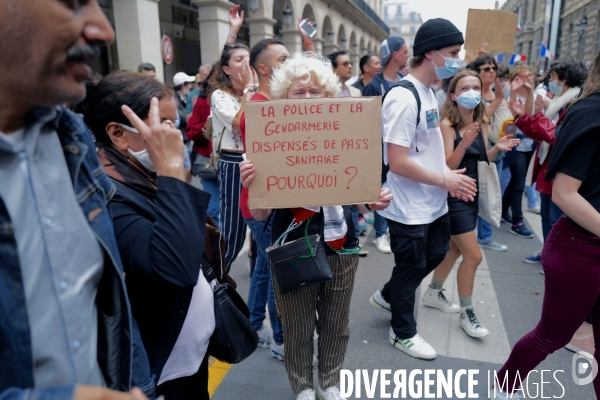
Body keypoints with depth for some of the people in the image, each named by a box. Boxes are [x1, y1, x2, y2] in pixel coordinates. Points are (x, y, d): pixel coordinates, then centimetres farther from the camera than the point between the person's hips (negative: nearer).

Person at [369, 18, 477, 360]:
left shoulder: (429, 92, 8)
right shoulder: (404, 98, -23)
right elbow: (398, 163, -27)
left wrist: (449, 176, 1)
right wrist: (445, 180, -16)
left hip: (433, 202, 9)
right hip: (410, 207, -9)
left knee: (436, 254, 23)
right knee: (411, 267, 7)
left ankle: (387, 296, 43)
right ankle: (403, 333, 32)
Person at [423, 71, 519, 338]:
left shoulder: (481, 122, 5)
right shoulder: (447, 124, -16)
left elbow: (481, 159, 10)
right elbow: (447, 167, -21)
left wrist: (497, 148, -8)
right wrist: (464, 143, -35)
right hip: (452, 196, -8)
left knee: (455, 249, 19)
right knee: (473, 256, -4)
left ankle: (433, 293, 38)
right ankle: (466, 314, 13)